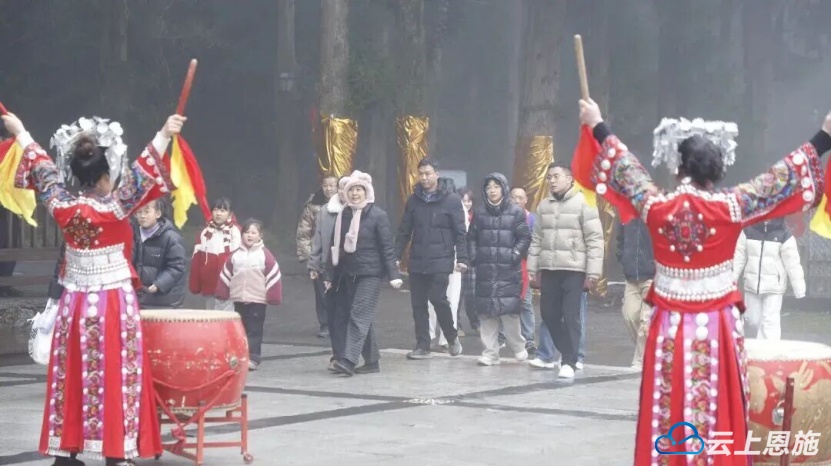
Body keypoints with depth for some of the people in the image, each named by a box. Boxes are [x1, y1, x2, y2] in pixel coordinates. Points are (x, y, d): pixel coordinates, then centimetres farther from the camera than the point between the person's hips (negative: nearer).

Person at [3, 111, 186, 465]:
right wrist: (165, 135, -15)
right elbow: (143, 173, -15)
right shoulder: (114, 208, -13)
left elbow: (43, 172, 12)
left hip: (74, 305, 5)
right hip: (114, 305, -5)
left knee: (72, 377, 9)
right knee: (115, 377, -3)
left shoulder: (63, 208, -1)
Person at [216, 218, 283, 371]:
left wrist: (273, 297, -9)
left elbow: (273, 276, -6)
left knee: (254, 330, -5)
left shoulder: (265, 255, -5)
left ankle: (253, 358, -6)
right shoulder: (235, 255, 7)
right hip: (239, 299, 4)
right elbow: (226, 275, 11)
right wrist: (222, 293, 8)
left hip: (257, 300, -4)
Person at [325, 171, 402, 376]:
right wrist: (330, 275, 12)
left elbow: (387, 247, -8)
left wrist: (393, 274, -14)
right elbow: (336, 247, 13)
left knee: (359, 316, -14)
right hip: (348, 274, 6)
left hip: (370, 274, -6)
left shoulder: (378, 216, -6)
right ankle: (372, 361, 16)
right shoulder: (343, 215, 9)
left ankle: (348, 360, -20)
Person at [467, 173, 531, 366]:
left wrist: (515, 255, -11)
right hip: (485, 270, 4)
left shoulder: (516, 212, 1)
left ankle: (518, 347, 12)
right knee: (487, 312, 2)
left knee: (508, 309, -7)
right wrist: (473, 257, 3)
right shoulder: (480, 212, 12)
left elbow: (525, 237, 0)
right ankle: (490, 352, 8)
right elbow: (472, 237, 16)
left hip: (508, 270, -4)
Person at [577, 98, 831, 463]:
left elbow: (624, 170, 11)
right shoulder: (729, 208, -12)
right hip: (717, 329, -2)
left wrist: (598, 127, 27)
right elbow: (780, 180, -5)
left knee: (666, 418, 7)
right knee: (719, 417, 2)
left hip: (670, 329, 2)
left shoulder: (656, 207, -5)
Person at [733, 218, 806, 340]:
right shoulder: (748, 232, 0)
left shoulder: (784, 235, -8)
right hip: (752, 284, 3)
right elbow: (739, 257, 6)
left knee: (770, 321, -7)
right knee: (752, 320, 10)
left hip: (774, 287, -3)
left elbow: (792, 263, -7)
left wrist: (799, 289, -7)